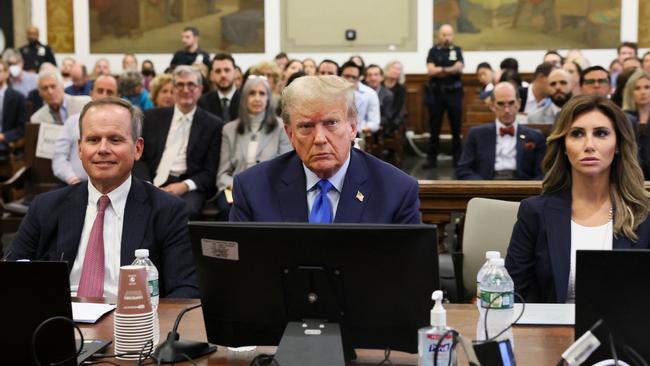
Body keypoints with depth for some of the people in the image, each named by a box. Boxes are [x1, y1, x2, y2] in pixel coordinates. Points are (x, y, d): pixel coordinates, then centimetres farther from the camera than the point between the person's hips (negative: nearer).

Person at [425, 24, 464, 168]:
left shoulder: (457, 50, 7)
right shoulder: (433, 51, 5)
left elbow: (459, 68, -8)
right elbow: (430, 70, -8)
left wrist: (440, 70, -12)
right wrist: (451, 69, -10)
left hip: (454, 92, 0)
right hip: (436, 93, 0)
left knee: (456, 127, 5)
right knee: (434, 127, 4)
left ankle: (457, 158, 12)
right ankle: (431, 159, 8)